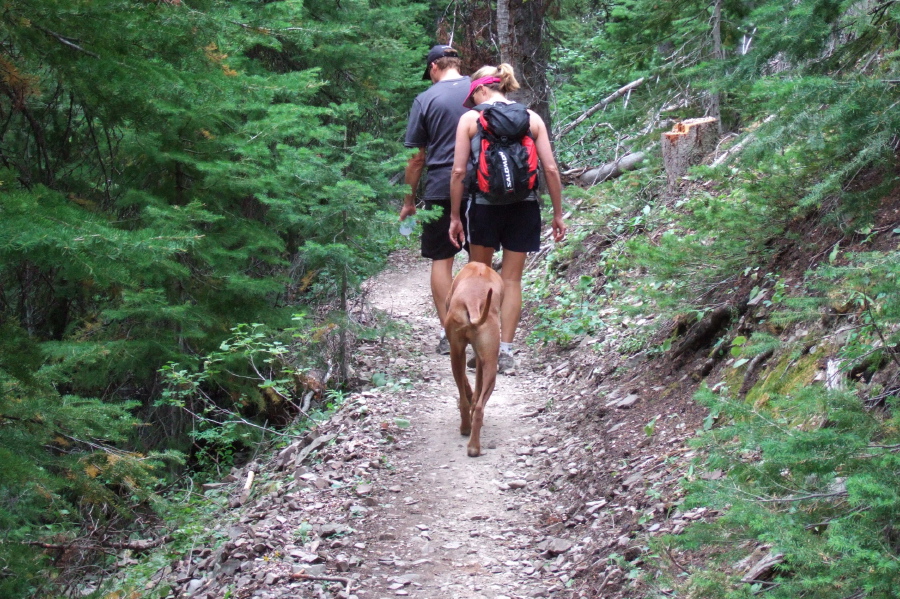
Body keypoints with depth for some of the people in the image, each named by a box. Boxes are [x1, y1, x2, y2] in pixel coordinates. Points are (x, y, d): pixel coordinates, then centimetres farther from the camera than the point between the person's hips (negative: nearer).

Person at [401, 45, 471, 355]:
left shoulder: (426, 100, -2)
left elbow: (417, 158, -1)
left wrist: (409, 201, 8)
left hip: (441, 189, -2)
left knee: (441, 259, 5)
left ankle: (449, 333, 3)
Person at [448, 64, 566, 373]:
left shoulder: (470, 118, -2)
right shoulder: (531, 118, 3)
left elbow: (458, 171, -6)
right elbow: (551, 169, 0)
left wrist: (455, 216, 2)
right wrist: (558, 214, 7)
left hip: (484, 206, -2)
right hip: (523, 207, 2)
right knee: (512, 279, 10)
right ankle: (506, 351, 7)